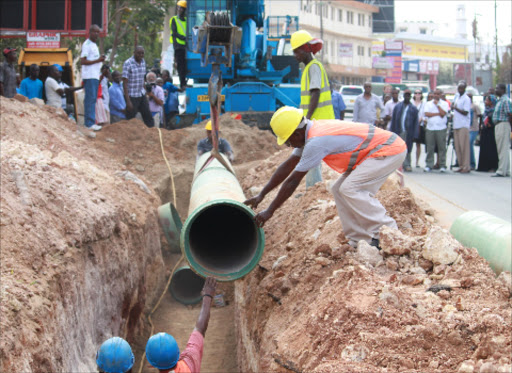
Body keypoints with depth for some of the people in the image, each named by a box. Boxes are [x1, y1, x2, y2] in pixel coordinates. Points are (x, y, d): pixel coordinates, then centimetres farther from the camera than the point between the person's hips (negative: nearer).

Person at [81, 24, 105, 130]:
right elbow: (83, 61, -16)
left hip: (95, 76, 10)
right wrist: (98, 60, -16)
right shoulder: (87, 45, -8)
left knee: (92, 99, 9)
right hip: (89, 76, -10)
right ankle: (90, 123, -14)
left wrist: (101, 60, 12)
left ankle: (89, 122, 11)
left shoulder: (94, 45, 22)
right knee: (90, 99, -12)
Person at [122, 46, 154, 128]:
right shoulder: (128, 63, -15)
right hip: (132, 96, -7)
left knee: (148, 116, 8)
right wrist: (128, 101, -22)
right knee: (131, 119, -1)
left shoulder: (143, 62, 6)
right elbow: (125, 83, -17)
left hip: (142, 94, 7)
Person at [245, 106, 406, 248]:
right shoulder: (310, 132, 6)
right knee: (340, 190, 7)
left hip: (390, 150, -10)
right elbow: (288, 166, 13)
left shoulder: (317, 141, -24)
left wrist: (270, 211, -12)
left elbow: (293, 180, -19)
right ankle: (360, 241, 8)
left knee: (350, 189, -19)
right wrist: (261, 195, 13)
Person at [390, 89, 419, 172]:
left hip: (408, 133, -1)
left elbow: (415, 122, 4)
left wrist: (414, 134, -3)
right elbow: (393, 120, 10)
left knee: (407, 149, -1)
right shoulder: (398, 106, 11)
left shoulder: (413, 108, 7)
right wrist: (392, 132, 3)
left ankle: (407, 165, 4)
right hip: (398, 131, 1)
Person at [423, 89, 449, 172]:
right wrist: (438, 114, -6)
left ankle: (442, 165, 2)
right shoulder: (428, 103, 14)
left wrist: (437, 104, -2)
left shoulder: (444, 103, 8)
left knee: (442, 147, -3)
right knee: (430, 148, 1)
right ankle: (429, 165, 5)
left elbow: (443, 114, -8)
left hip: (441, 128, -2)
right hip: (430, 128, 2)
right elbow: (426, 114, -1)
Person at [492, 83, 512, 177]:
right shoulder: (499, 100, 17)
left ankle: (501, 171, -8)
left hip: (503, 125, -10)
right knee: (503, 149, 13)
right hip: (498, 126, 10)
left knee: (503, 149, -8)